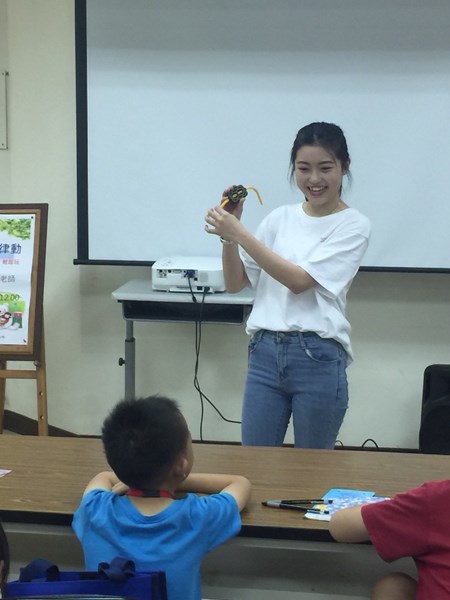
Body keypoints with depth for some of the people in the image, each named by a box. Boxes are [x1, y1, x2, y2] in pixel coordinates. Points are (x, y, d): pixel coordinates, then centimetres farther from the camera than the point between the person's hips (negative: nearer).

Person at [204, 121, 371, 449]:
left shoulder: (354, 225, -3)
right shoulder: (281, 218, 10)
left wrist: (239, 233, -16)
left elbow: (300, 281, -14)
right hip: (265, 352, 4)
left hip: (318, 358, -4)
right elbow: (235, 283, 11)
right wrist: (228, 233, -5)